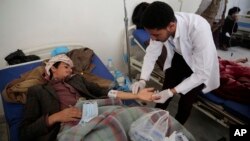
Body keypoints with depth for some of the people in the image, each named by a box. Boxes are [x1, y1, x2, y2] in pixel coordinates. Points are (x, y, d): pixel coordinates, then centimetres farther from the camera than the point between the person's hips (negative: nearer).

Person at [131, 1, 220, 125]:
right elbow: (151, 52, -13)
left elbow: (202, 73, -33)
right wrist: (143, 80, -26)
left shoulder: (199, 30, -41)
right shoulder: (160, 27, -27)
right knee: (165, 91, 10)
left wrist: (172, 92, -37)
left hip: (200, 67, -3)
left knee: (186, 102, 0)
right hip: (179, 58, 4)